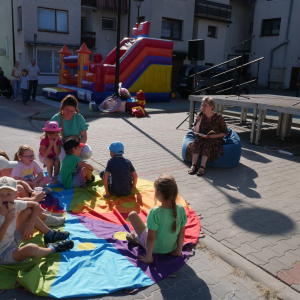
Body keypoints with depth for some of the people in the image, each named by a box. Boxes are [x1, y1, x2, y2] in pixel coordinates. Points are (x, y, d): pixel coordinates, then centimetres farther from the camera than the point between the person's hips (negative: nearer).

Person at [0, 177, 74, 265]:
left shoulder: (15, 204, -12)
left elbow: (35, 205, 3)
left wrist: (30, 225, -7)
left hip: (13, 240, 8)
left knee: (28, 211, 4)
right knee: (31, 248, -37)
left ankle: (50, 234, 17)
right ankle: (52, 248, -1)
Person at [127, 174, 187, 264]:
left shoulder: (154, 212, -32)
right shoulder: (181, 209, -19)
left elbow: (150, 238, -26)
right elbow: (182, 233, -8)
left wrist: (148, 258, -13)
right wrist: (179, 251, 6)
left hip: (155, 248, -5)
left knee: (132, 214, 3)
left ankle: (139, 240, 20)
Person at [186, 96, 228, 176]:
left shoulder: (218, 117, -8)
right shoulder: (201, 116, 2)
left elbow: (225, 132, -3)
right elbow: (196, 133, -1)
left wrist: (213, 136, -15)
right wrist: (199, 121, -13)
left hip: (215, 139, -3)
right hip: (202, 138, 3)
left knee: (207, 144, -35)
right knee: (197, 141, -29)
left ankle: (202, 167, -44)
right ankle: (193, 165, -37)